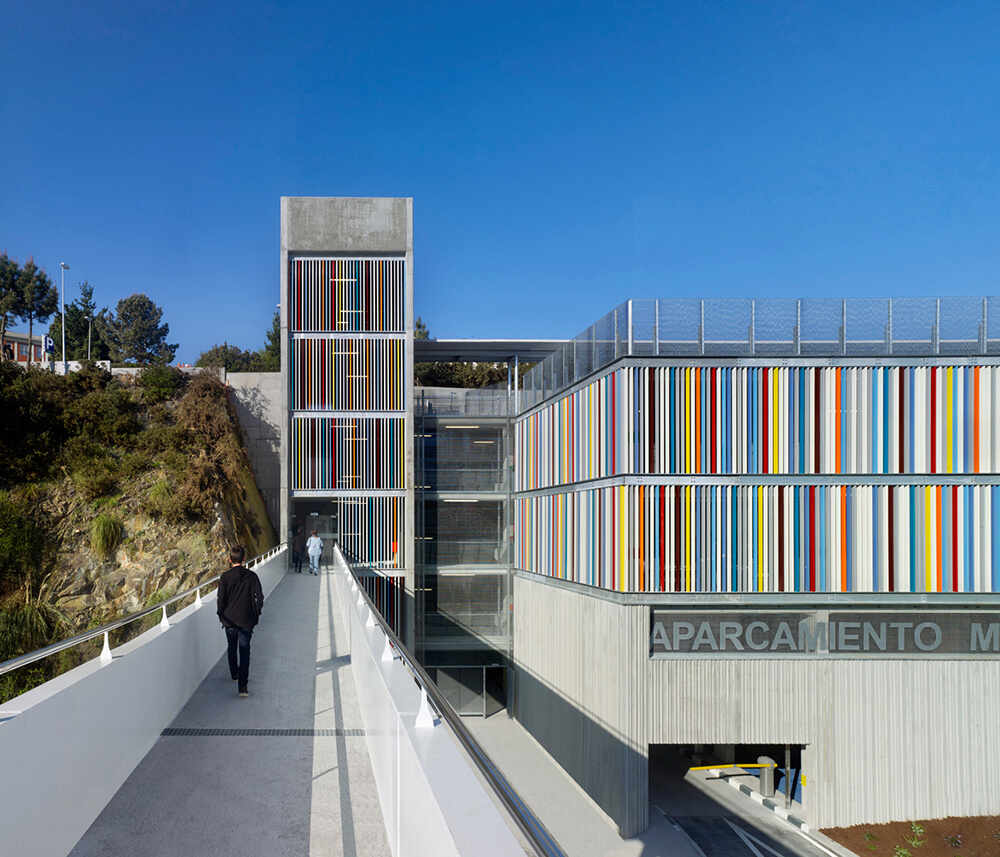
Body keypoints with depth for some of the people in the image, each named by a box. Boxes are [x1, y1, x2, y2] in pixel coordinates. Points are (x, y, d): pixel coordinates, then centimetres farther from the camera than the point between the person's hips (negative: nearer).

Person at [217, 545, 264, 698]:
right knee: (244, 652, 0)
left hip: (230, 620, 1)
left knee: (232, 648, 23)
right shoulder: (252, 576, -5)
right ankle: (243, 686, -9)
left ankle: (235, 674, 42)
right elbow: (259, 598, -5)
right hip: (246, 620, -1)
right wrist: (255, 615, 8)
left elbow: (221, 599, -6)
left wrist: (221, 616, 9)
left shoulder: (225, 577, -8)